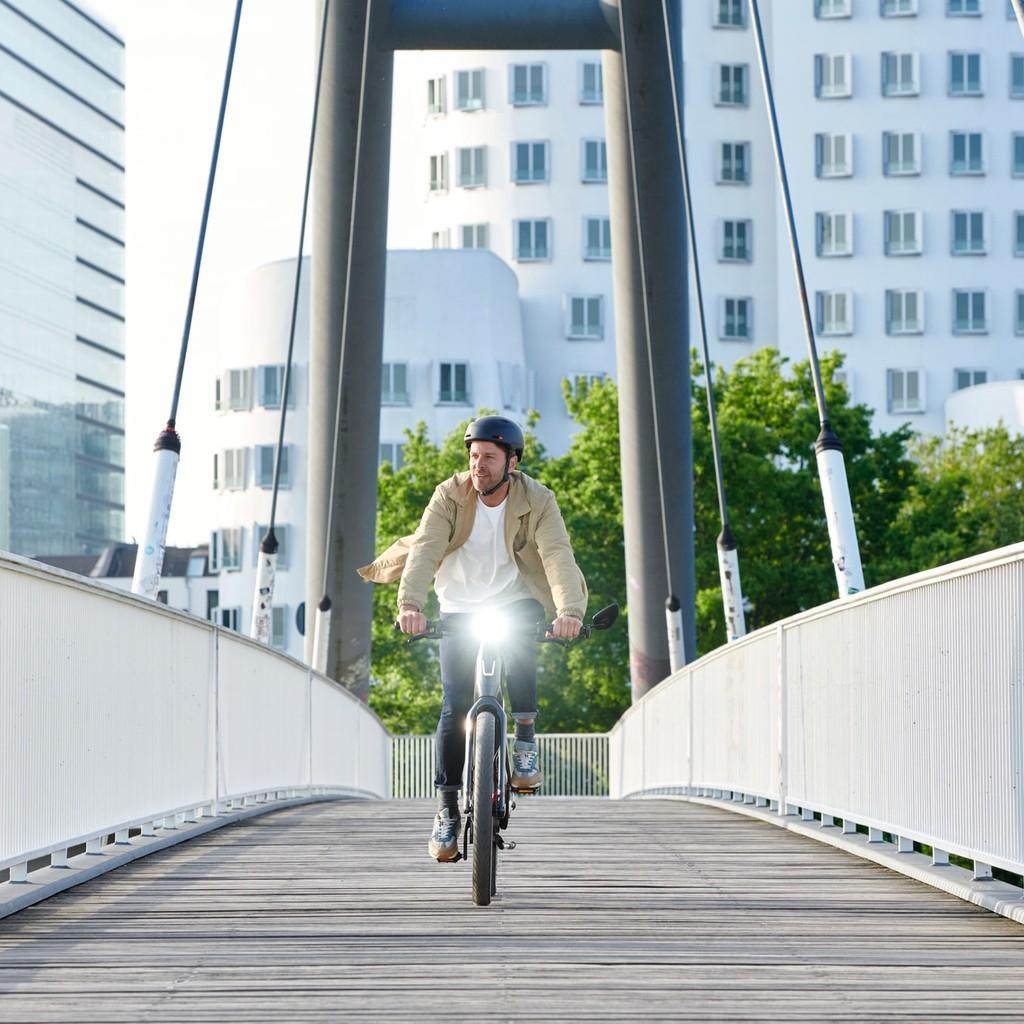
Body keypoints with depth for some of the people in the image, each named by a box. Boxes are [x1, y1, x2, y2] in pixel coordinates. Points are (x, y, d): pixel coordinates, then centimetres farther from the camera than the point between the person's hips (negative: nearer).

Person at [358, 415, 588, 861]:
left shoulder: (537, 501, -15)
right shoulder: (450, 495, -14)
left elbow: (558, 556, -29)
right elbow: (425, 549, -26)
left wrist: (570, 610, -47)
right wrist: (410, 603, -44)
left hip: (514, 604, 0)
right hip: (459, 611, 1)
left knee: (520, 651, -35)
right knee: (455, 708, -9)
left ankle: (525, 740, -12)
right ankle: (447, 809, 2)